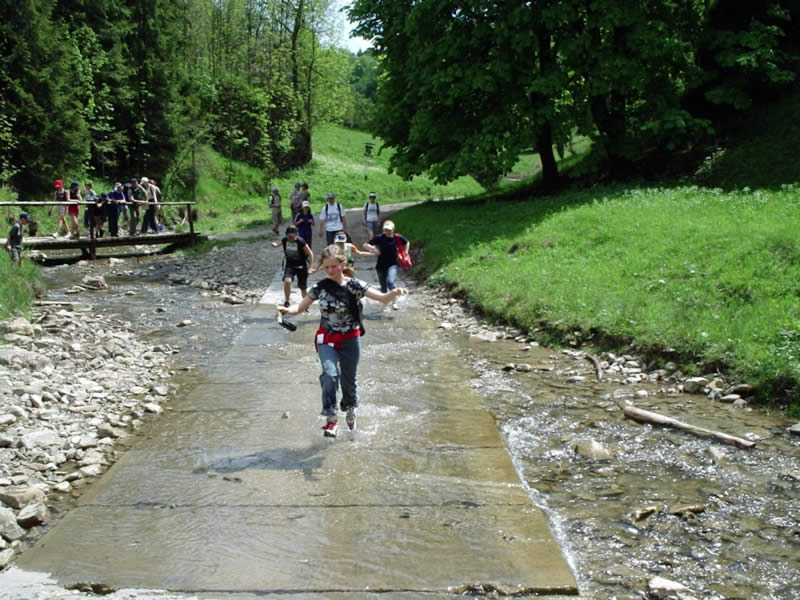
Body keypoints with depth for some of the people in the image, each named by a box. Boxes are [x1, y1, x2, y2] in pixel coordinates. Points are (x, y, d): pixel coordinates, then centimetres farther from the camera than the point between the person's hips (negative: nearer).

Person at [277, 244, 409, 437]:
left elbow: (382, 298, -20)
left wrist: (394, 293, -42)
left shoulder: (354, 285, -11)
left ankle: (350, 411, 42)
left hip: (350, 339, 0)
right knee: (330, 375, -23)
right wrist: (287, 310, -22)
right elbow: (300, 307, 0)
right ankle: (331, 417, -12)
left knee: (349, 379, 13)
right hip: (326, 339, 0)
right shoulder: (321, 287, -5)